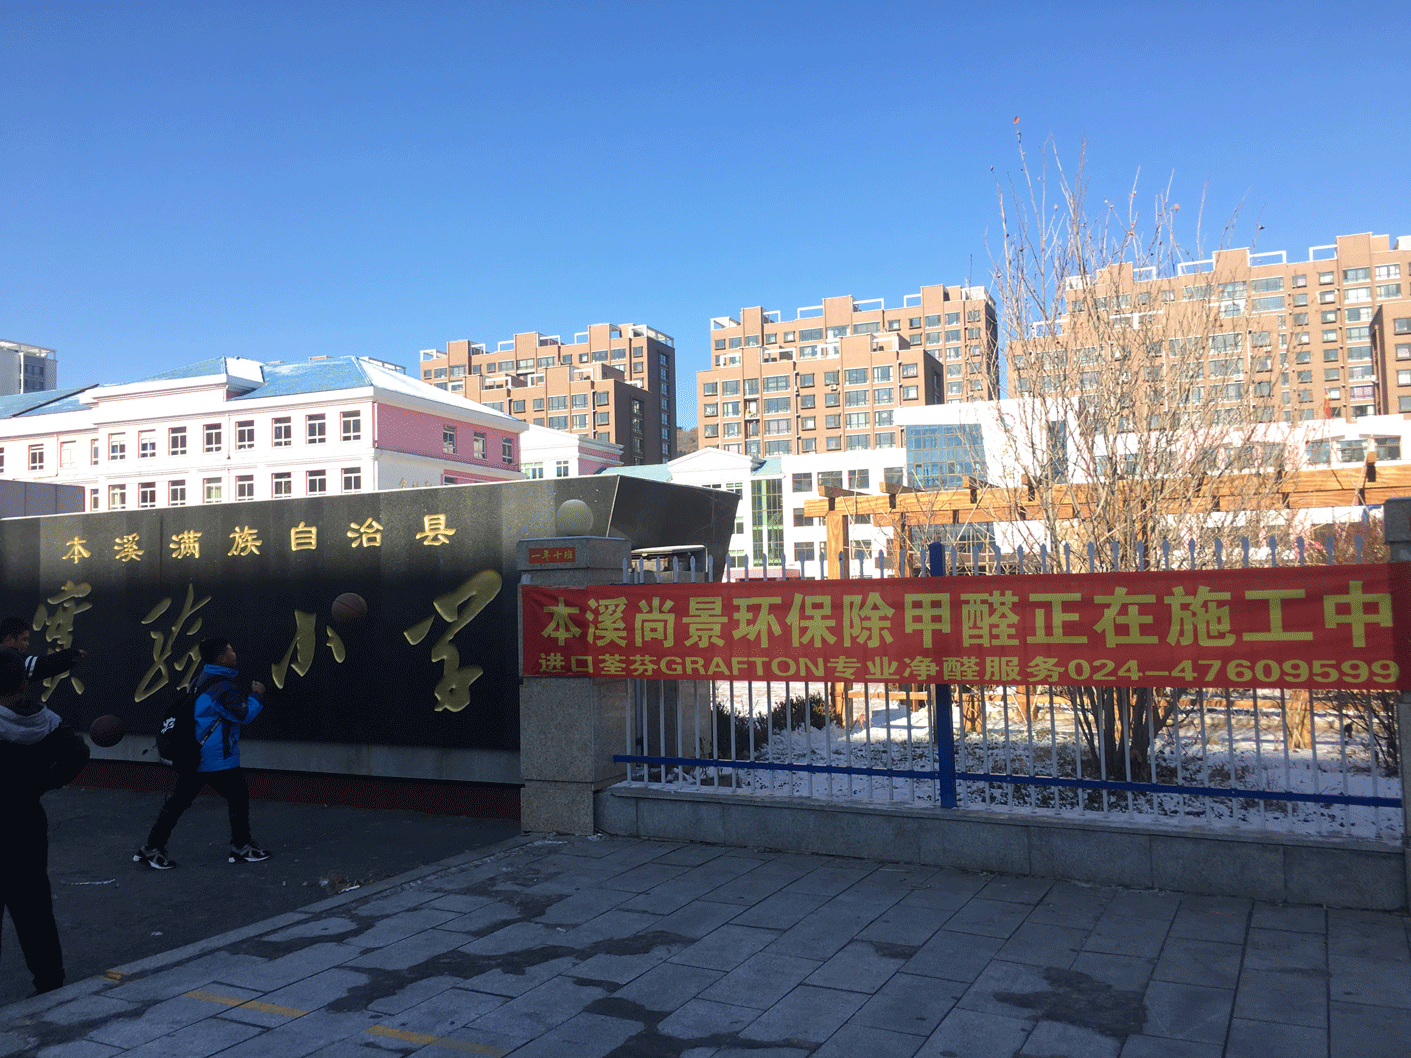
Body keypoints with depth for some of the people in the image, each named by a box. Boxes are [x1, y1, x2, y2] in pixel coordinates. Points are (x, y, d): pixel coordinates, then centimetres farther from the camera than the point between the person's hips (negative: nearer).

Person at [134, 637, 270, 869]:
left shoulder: (202, 678, 8)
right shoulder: (222, 688, -21)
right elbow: (244, 715, -16)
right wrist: (256, 695, -3)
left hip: (192, 755, 9)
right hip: (216, 759, -9)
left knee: (179, 800, 12)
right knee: (238, 797, 5)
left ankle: (152, 848, 15)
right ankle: (241, 847, 13)